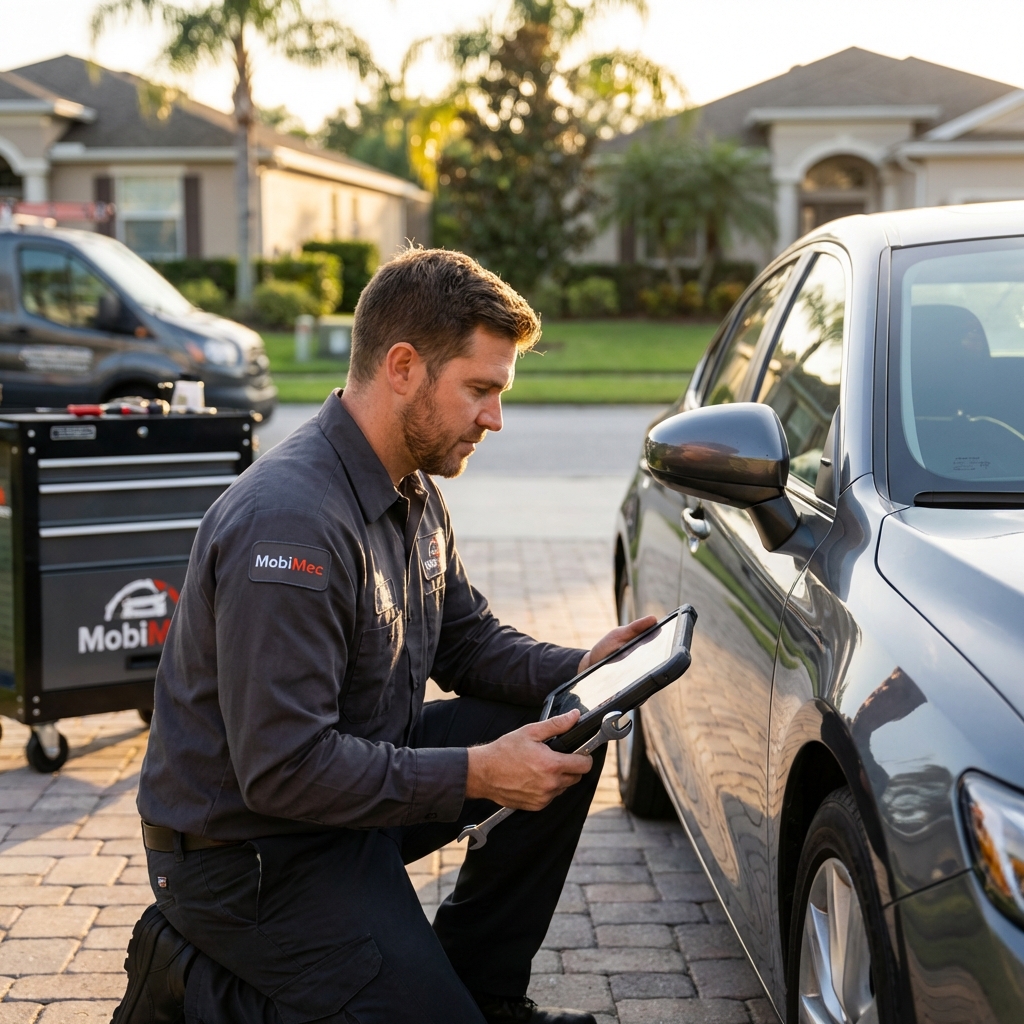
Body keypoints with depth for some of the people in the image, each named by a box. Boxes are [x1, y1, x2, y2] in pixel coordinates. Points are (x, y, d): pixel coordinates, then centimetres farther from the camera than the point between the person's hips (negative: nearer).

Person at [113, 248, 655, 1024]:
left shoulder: (415, 493, 4)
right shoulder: (292, 522, -29)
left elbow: (466, 641, 14)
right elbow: (282, 770, -30)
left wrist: (580, 671, -5)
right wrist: (476, 774, -25)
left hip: (357, 776, 10)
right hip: (251, 846, -9)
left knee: (567, 733, 1)